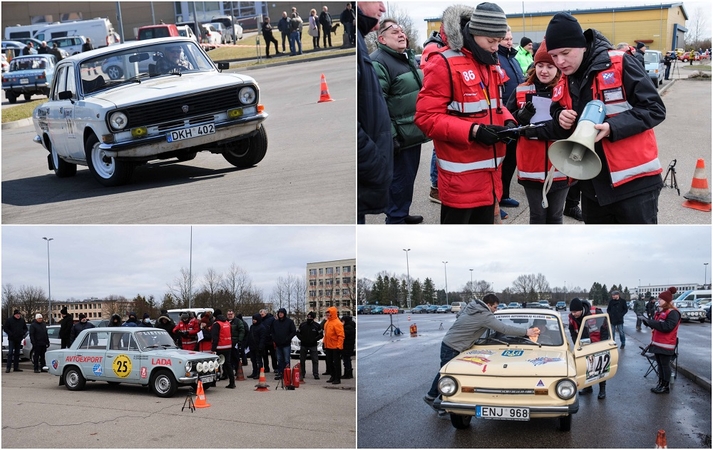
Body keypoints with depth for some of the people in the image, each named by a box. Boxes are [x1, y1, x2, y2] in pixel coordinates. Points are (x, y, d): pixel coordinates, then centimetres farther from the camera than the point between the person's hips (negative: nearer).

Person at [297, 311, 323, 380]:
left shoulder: (317, 325, -2)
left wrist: (315, 339, -14)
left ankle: (316, 374, -4)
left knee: (315, 360, -7)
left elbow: (321, 335, 0)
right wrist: (302, 338, -8)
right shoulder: (302, 325, 4)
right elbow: (298, 333, 9)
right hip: (303, 345, 2)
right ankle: (302, 374, 18)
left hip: (313, 346, -2)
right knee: (302, 360, 8)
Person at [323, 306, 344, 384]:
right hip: (328, 346, 9)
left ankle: (338, 379, 4)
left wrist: (339, 347, -22)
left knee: (336, 363, -2)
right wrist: (324, 343, 17)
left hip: (335, 347, -9)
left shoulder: (337, 323, -16)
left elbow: (341, 336, -19)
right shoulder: (327, 322, 10)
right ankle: (333, 376, 25)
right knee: (329, 362, 14)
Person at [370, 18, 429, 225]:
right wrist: (389, 136, -26)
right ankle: (395, 220, 11)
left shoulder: (409, 57, 13)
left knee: (408, 176, 19)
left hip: (414, 132, 9)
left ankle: (402, 213, 33)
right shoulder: (378, 63, -18)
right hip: (399, 137, -9)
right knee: (399, 179, -1)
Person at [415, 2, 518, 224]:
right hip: (460, 176, -8)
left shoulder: (490, 62, 12)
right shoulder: (444, 63, -15)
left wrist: (508, 122, 0)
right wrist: (473, 131, -25)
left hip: (489, 171, 8)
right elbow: (427, 117, -18)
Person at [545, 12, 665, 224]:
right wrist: (561, 119, -7)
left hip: (634, 181, -6)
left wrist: (612, 127, -25)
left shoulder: (620, 64, -12)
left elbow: (654, 109, -13)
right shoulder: (565, 81, 7)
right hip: (593, 184, 6)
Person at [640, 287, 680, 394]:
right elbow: (655, 324, 22)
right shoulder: (660, 311, 12)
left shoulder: (673, 313, -16)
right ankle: (661, 384, 21)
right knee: (660, 364, 13)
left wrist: (649, 321, -26)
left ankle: (665, 387, 7)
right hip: (657, 343, 9)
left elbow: (667, 327, -27)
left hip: (666, 345, -9)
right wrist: (646, 320, 1)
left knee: (665, 364, 0)